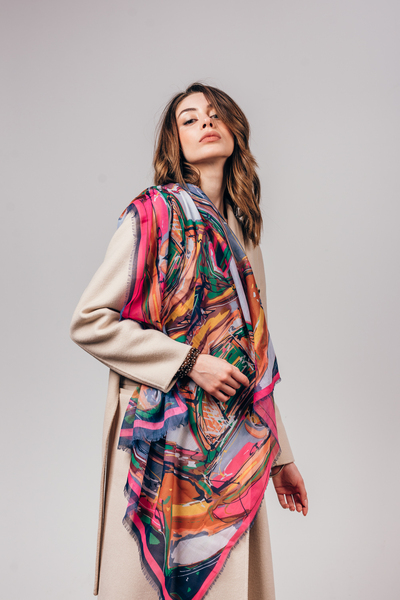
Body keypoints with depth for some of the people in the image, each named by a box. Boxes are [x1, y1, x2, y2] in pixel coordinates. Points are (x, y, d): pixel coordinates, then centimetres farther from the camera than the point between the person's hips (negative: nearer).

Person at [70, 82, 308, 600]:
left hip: (235, 441, 6)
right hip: (166, 432, -5)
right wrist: (189, 363, -16)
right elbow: (89, 322, -10)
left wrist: (279, 453, 15)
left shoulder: (241, 231, 13)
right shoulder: (153, 213, -5)